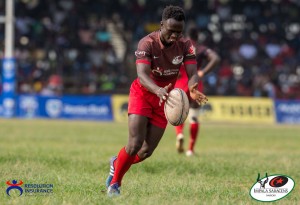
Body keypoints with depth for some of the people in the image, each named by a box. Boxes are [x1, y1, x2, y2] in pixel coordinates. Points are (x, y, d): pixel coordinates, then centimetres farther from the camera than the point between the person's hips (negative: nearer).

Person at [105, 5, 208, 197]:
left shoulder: (186, 45, -13)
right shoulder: (147, 43, -24)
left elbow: (193, 74, -22)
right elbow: (142, 75, -36)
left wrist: (192, 88, -47)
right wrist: (158, 90, -57)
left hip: (165, 98, 4)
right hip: (143, 94, -4)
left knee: (147, 151, 3)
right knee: (135, 145, -17)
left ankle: (116, 164, 34)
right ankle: (114, 183, 6)